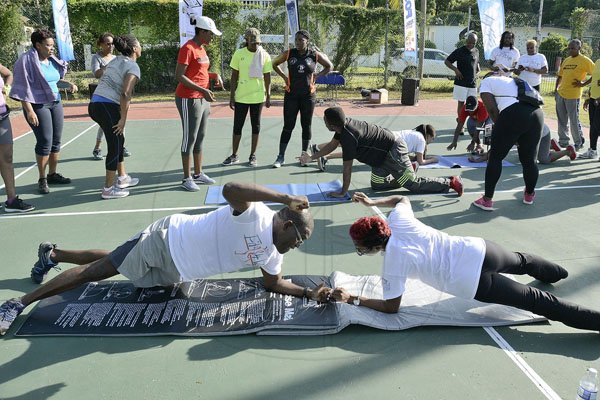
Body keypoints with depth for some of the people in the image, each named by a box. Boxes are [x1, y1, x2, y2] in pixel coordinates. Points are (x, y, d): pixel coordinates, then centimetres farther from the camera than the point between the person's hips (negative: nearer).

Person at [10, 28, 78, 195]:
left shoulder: (52, 61, 8)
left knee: (56, 141, 8)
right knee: (45, 142, -8)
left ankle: (52, 174, 20)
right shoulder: (27, 60, -11)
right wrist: (29, 110, -20)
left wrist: (69, 84, 5)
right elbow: (23, 87, -14)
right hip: (38, 105, -7)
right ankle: (42, 179, 5)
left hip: (56, 103, 7)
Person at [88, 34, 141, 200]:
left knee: (118, 140, 21)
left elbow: (106, 83, 17)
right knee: (115, 146, -1)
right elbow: (125, 94, -17)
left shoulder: (116, 61, 19)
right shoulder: (133, 66, -6)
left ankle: (122, 178, 32)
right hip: (107, 106, -9)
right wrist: (123, 119, -14)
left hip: (95, 104, 9)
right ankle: (108, 189, 5)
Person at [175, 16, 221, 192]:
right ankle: (187, 178, 4)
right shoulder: (188, 48, -14)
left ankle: (198, 174, 22)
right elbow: (179, 76, -19)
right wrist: (202, 90, -24)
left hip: (203, 98, 9)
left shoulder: (202, 48, 13)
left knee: (200, 137, 13)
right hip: (189, 99, -9)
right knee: (190, 138, -4)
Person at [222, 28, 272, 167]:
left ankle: (252, 156, 17)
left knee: (256, 126, 7)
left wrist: (268, 96, -1)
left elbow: (267, 77, 2)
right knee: (237, 126, 5)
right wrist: (232, 96, 0)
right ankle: (234, 155, 18)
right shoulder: (239, 54, -2)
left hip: (258, 97, 0)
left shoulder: (265, 55, -2)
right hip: (241, 97, 0)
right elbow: (234, 77, 2)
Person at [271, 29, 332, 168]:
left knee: (306, 125, 7)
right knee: (288, 126, 0)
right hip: (291, 95, 0)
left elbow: (329, 66, 12)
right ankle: (281, 157, 6)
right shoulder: (288, 54, -1)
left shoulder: (315, 55, -1)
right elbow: (274, 64, 14)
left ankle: (304, 155, 20)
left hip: (308, 95, 0)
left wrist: (317, 76, 0)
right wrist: (284, 76, 3)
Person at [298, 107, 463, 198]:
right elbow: (332, 145, 15)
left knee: (413, 184, -4)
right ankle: (408, 172, 28)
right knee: (376, 184, 16)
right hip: (384, 153, 9)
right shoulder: (343, 125, -2)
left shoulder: (348, 137, -29)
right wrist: (311, 158, 12)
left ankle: (450, 182, 4)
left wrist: (343, 192, -15)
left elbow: (347, 168, -23)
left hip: (394, 150, -9)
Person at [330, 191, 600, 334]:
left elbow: (391, 307, -7)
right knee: (520, 261, 38)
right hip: (477, 249, 8)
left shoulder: (393, 262, -16)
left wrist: (353, 299, -6)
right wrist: (373, 202, 27)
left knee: (538, 301, 1)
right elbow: (402, 198, 24)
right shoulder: (398, 220, 0)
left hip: (473, 282, -8)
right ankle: (557, 272, 68)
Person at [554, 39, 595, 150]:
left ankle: (578, 143, 12)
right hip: (560, 94, 6)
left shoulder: (585, 61, -5)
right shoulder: (566, 60, 14)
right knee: (562, 120, 12)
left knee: (574, 120, -1)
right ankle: (563, 141, 23)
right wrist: (556, 88, 13)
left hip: (573, 95, -6)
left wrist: (583, 83, -12)